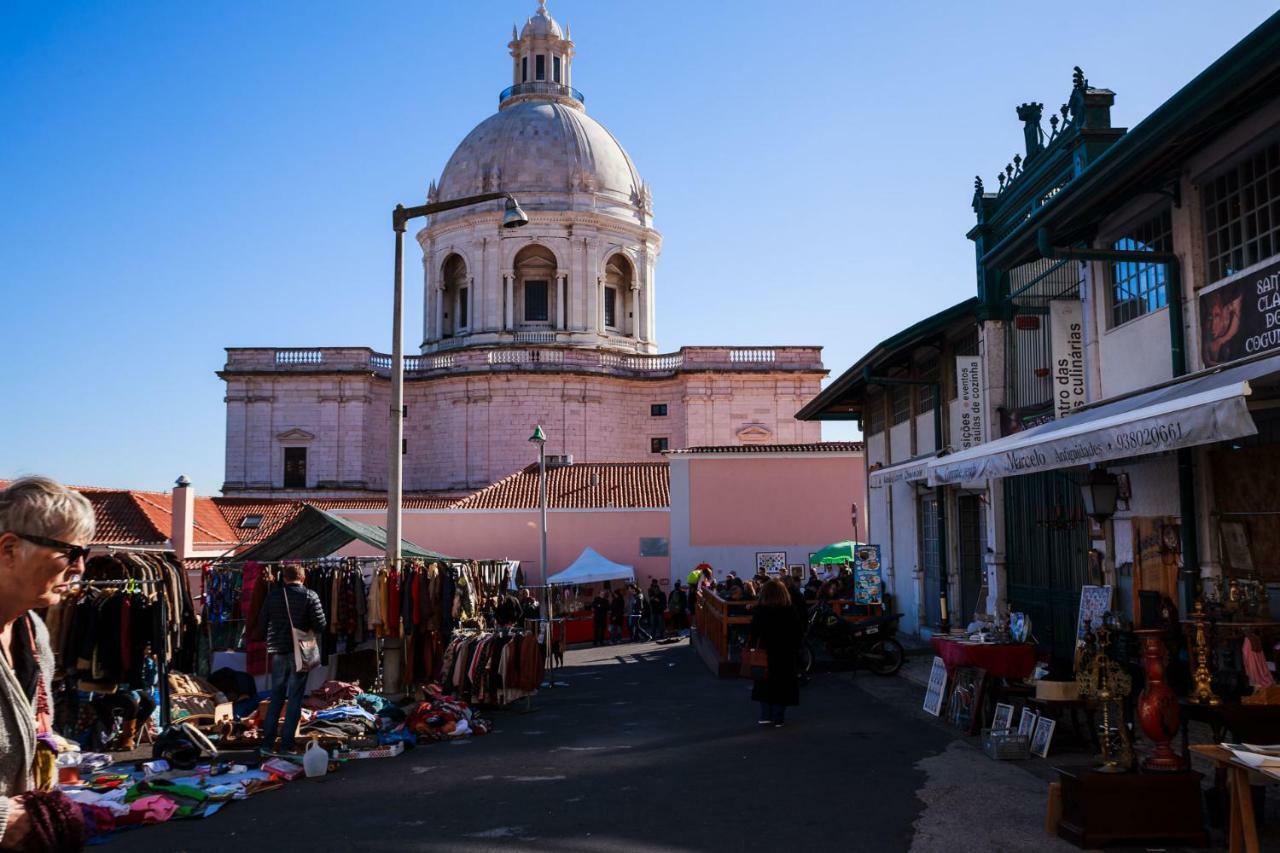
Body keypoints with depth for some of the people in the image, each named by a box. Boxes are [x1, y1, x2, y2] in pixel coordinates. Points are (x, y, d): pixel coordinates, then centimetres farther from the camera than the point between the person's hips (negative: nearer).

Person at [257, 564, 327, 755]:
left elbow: (261, 624, 5)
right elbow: (320, 625, -10)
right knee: (295, 699, 3)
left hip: (278, 653, 3)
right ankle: (286, 744, 2)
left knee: (275, 698, 13)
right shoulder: (310, 596, -7)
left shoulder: (273, 595, 2)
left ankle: (267, 743, 11)